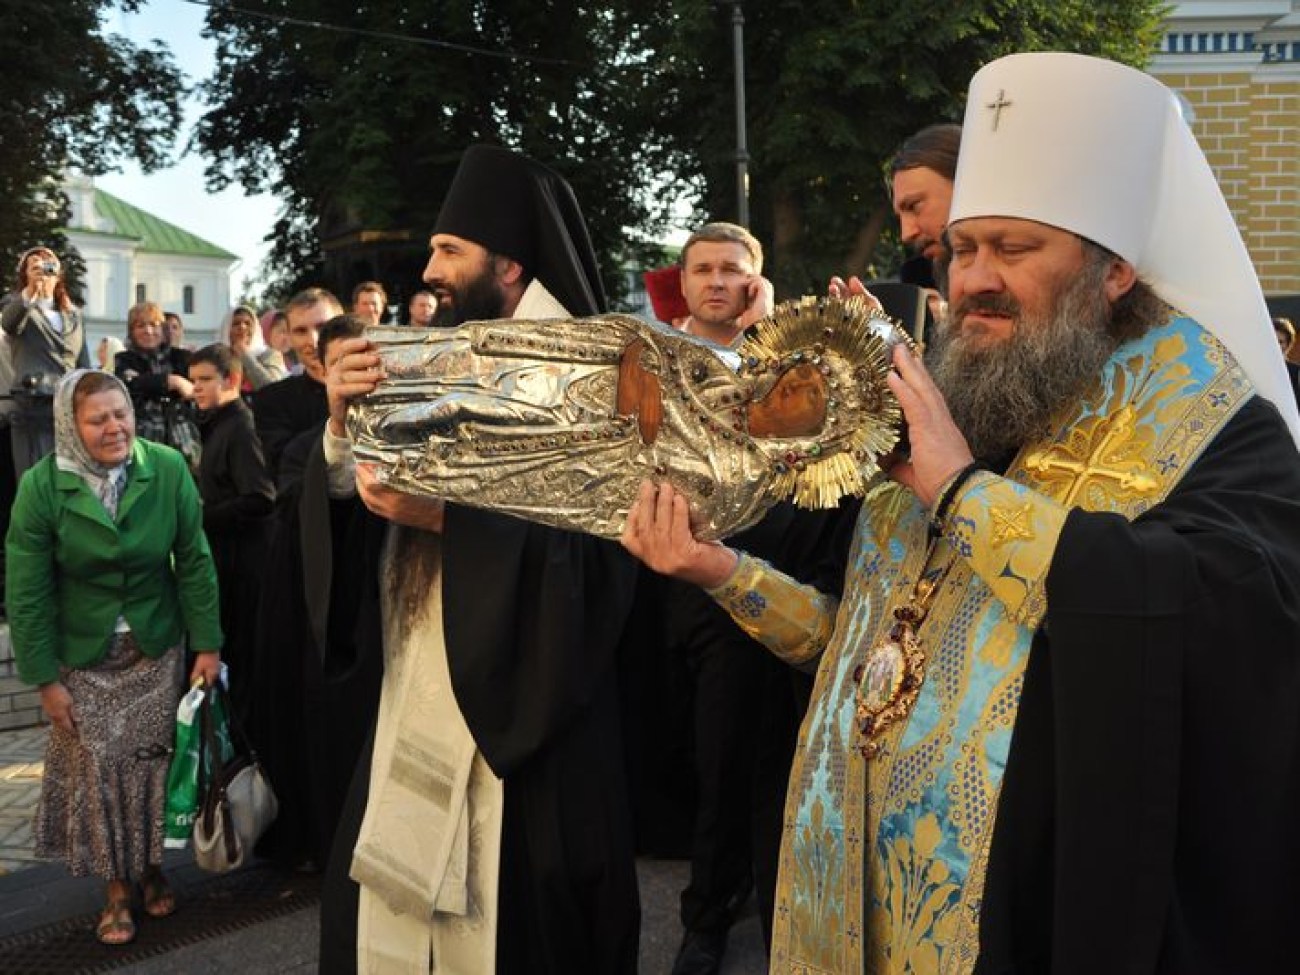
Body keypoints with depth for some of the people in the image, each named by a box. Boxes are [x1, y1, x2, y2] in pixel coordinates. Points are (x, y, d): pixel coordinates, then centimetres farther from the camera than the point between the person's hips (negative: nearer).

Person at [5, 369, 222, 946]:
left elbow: (194, 562, -6)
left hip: (157, 649, 1)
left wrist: (207, 643, -6)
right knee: (98, 769, 4)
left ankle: (152, 868, 31)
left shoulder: (168, 470, -14)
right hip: (84, 656, -1)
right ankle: (117, 888, 21)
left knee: (152, 761, 9)